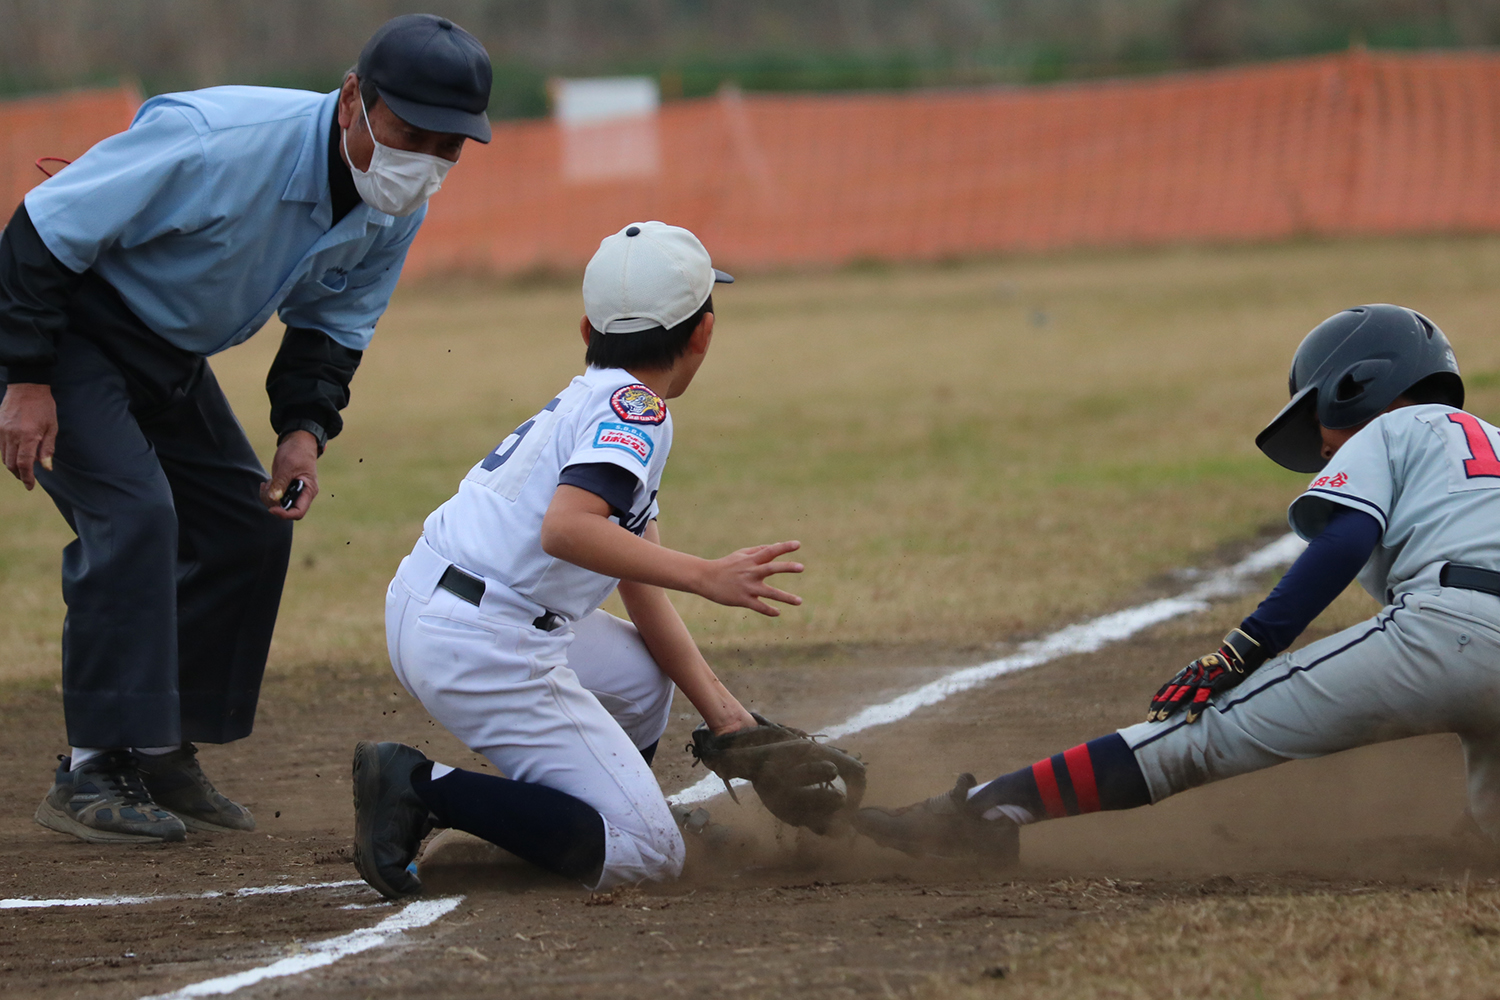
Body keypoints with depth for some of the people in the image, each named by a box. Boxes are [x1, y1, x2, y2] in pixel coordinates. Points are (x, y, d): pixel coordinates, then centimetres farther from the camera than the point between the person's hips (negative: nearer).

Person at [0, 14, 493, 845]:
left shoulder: (396, 209, -10)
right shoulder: (220, 144, -35)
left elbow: (333, 324, 7)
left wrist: (305, 429, -11)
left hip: (172, 355, 8)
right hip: (68, 329, -8)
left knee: (250, 524, 5)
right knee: (131, 512, -22)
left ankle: (160, 754, 15)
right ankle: (93, 771, -17)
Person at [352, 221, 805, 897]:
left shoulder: (589, 399, 20)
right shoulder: (636, 406, -8)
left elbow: (640, 584, 18)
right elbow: (566, 529, -27)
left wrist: (717, 708, 12)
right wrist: (705, 576, -25)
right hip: (484, 646, -10)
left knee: (644, 675, 31)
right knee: (648, 854, -7)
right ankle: (425, 789, -14)